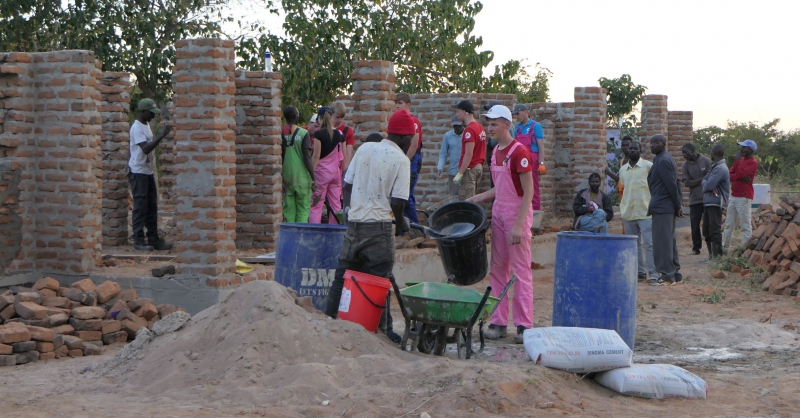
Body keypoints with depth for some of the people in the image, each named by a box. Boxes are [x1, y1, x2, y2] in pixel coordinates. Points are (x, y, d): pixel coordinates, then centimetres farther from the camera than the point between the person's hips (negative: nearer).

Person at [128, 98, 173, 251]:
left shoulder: (146, 126, 14)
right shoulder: (136, 128, -15)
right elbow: (146, 149, -26)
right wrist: (162, 135, -27)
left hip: (148, 172, 9)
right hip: (138, 172, -9)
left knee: (152, 207, 9)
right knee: (140, 207, -6)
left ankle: (153, 239, 13)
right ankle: (139, 240, -1)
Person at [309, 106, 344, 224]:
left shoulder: (318, 134, -10)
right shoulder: (339, 134, 5)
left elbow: (316, 156, -12)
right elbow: (343, 156, 8)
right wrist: (343, 174, 16)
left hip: (322, 171, -5)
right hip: (336, 171, 5)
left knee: (316, 205, -4)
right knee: (336, 204, 8)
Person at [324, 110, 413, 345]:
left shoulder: (365, 149, 8)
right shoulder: (401, 160, -8)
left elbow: (347, 184, 10)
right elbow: (397, 201, -12)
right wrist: (401, 224, 5)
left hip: (354, 221, 6)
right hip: (378, 225, -5)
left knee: (343, 273, 13)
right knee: (379, 277, 0)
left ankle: (330, 319, 17)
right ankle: (382, 329, 4)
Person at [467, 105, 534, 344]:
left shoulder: (519, 152, -14)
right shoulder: (496, 152, 12)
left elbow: (528, 192, -17)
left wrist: (518, 225, -22)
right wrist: (475, 199, 13)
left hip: (517, 214, -8)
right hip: (498, 213, 8)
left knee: (520, 270, -5)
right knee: (497, 269, 7)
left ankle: (524, 325, -2)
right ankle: (499, 322, 11)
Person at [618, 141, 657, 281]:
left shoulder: (649, 166, -2)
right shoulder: (622, 169, 14)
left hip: (645, 212, -5)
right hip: (628, 213, 5)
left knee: (649, 243, -9)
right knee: (634, 244, 8)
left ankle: (653, 274, -9)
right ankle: (640, 271, 15)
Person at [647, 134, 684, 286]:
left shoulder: (663, 161, -14)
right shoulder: (666, 159, 18)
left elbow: (671, 185, -18)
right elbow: (675, 184, 19)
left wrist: (677, 206, -12)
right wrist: (678, 205, 15)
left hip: (661, 207, -11)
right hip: (668, 207, 11)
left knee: (662, 242, -8)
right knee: (669, 241, 13)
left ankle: (667, 276, -8)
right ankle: (675, 273, 17)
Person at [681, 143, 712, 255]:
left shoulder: (706, 161, -3)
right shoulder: (686, 165, 3)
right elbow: (686, 183, -6)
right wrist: (701, 180, -12)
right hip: (694, 199, 2)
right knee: (695, 224, 2)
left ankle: (711, 248, 8)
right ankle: (696, 247, 12)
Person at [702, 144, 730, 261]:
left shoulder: (720, 168, -16)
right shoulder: (714, 167, 18)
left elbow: (709, 185, -19)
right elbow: (705, 182, 18)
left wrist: (704, 183, 1)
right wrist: (705, 182, -3)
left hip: (716, 203, -10)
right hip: (709, 202, 10)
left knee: (715, 231, -7)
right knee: (706, 231, 14)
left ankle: (716, 256, -4)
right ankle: (711, 254, 22)